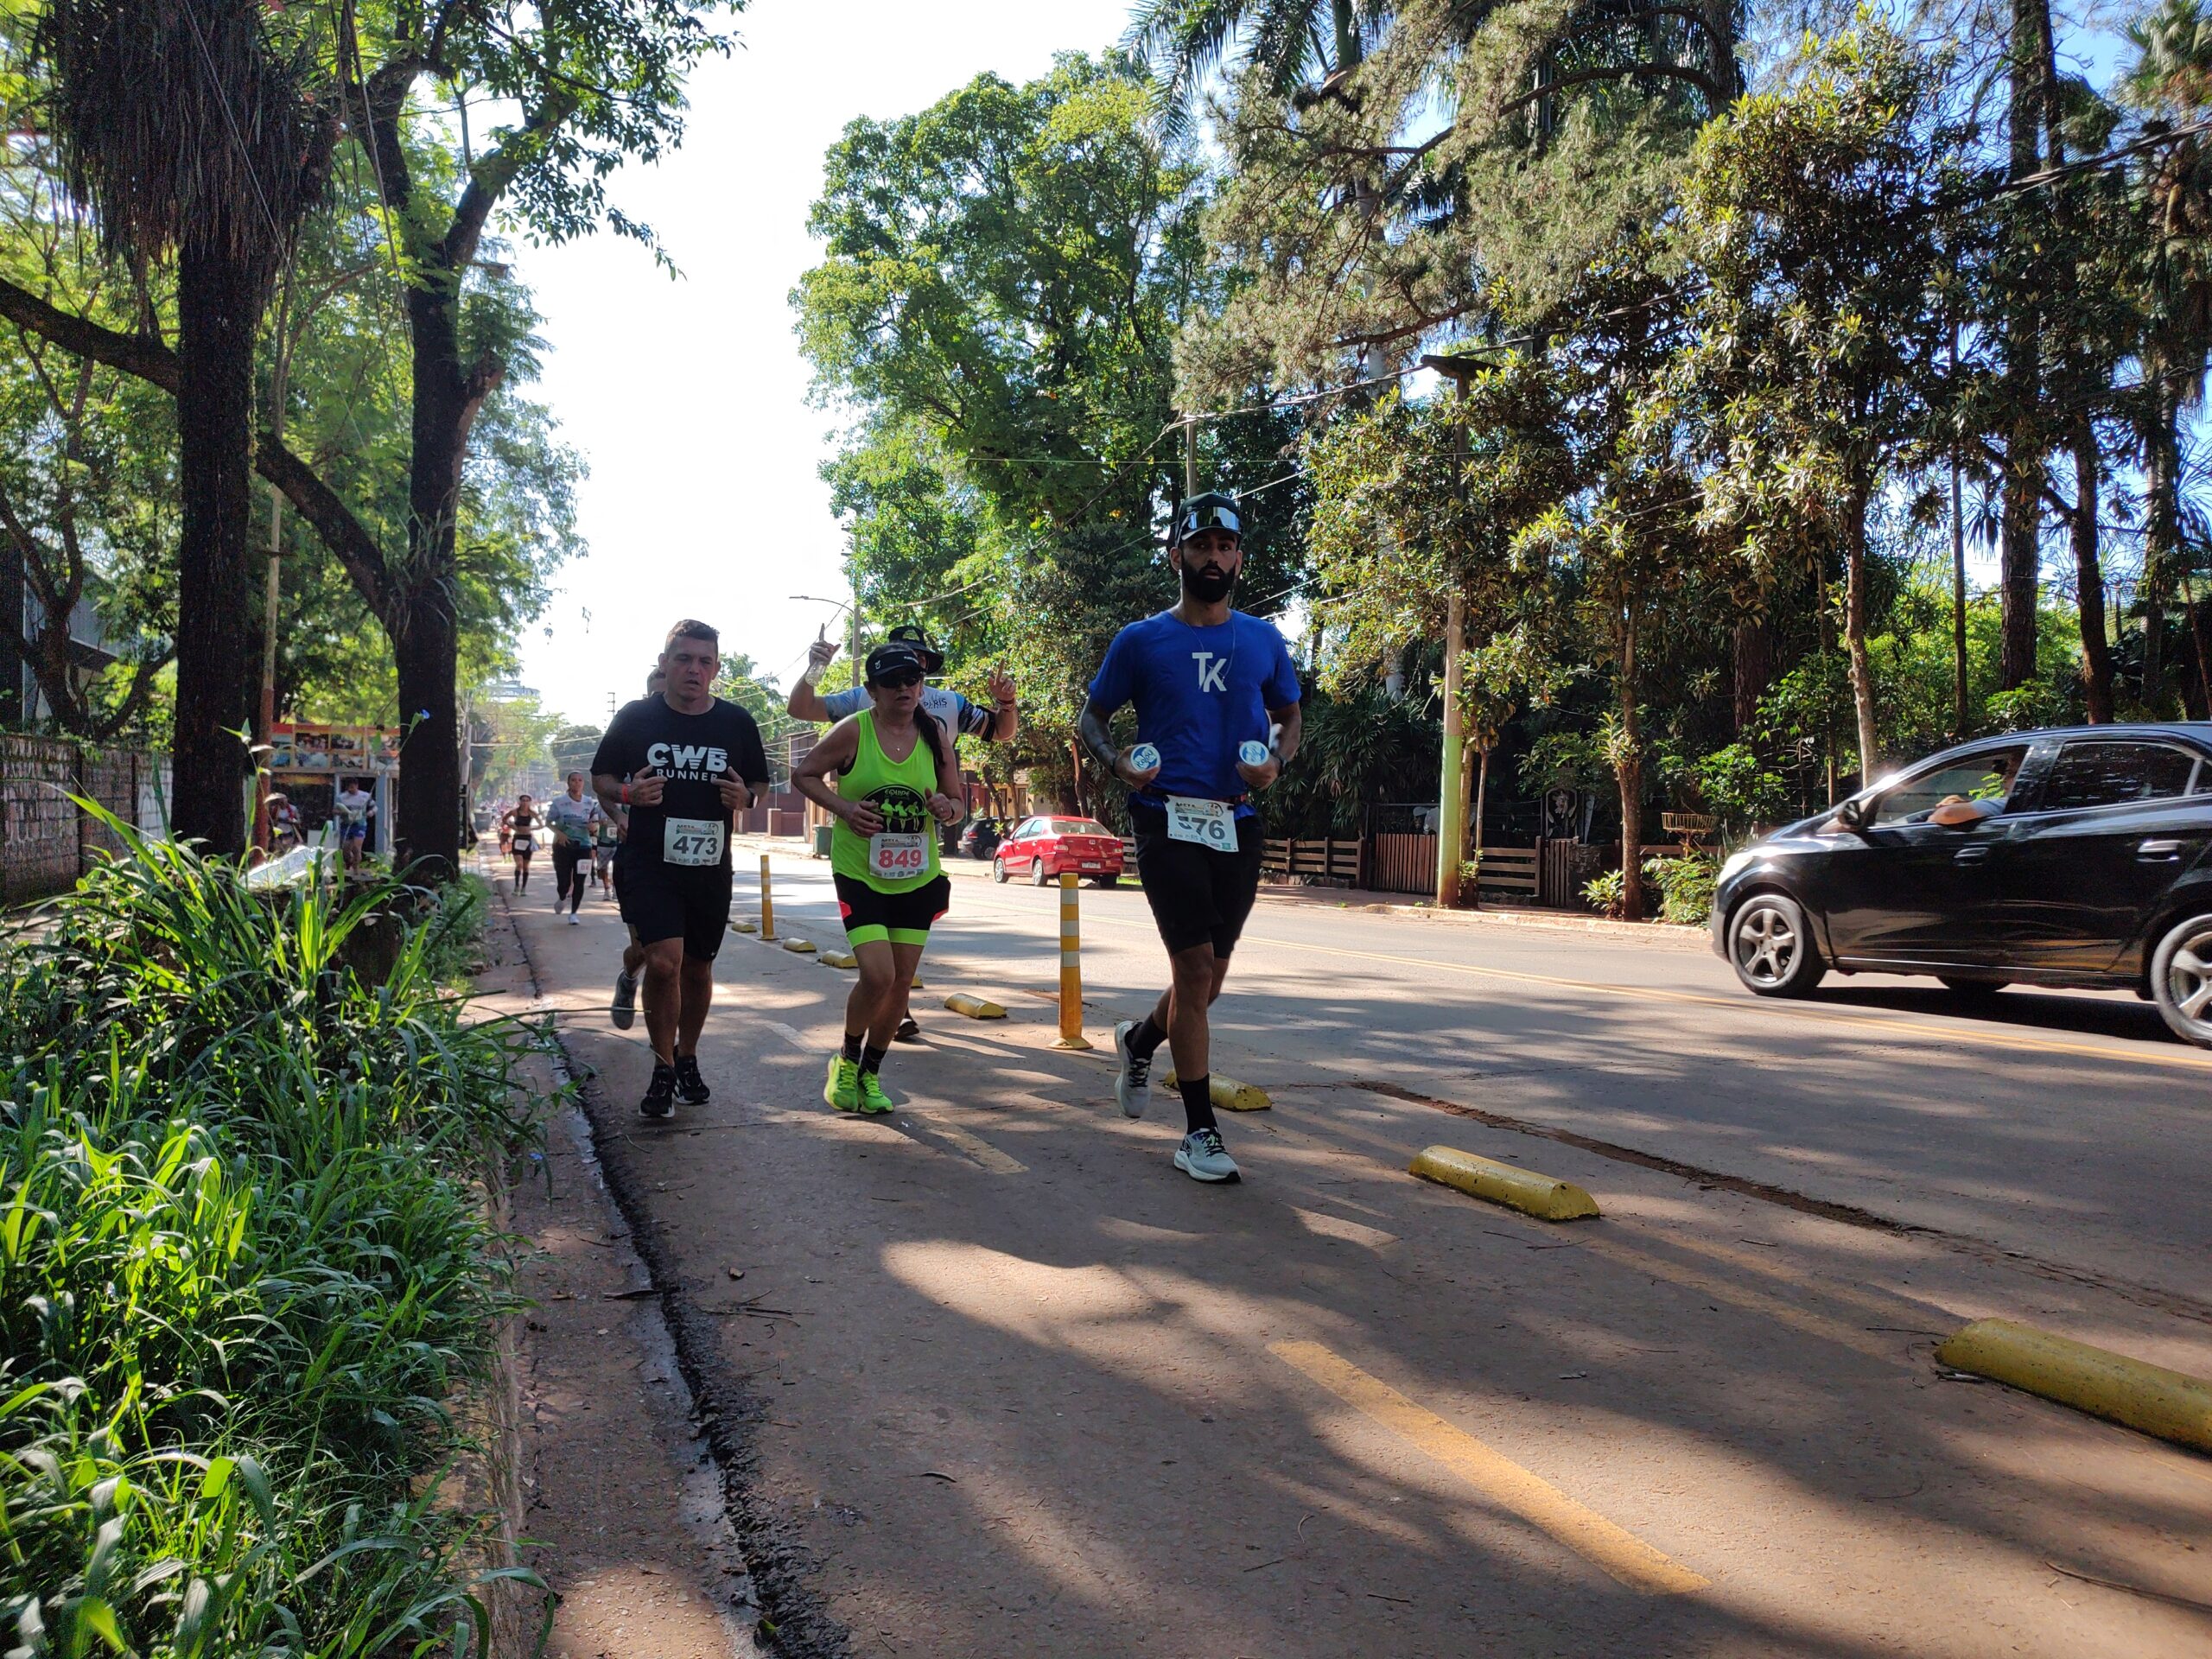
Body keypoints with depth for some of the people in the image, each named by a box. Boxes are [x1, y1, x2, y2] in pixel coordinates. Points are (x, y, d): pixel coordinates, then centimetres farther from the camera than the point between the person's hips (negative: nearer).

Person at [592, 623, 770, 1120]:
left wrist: (745, 797, -9)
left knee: (697, 968, 14)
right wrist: (627, 793, -13)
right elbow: (600, 778, 9)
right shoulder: (636, 717, -1)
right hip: (648, 862, -3)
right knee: (664, 962, -17)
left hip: (711, 868, 3)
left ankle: (687, 1060, 35)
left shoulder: (736, 723, 4)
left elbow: (760, 785, 15)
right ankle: (663, 1068, 1)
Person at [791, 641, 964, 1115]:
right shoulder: (853, 731, -10)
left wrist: (947, 808, -15)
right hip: (860, 875, -4)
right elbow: (803, 776, -1)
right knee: (877, 975, -16)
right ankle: (846, 1060, 14)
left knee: (901, 981, 7)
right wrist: (843, 807, -17)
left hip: (917, 879, 4)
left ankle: (870, 1072, 29)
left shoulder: (934, 736, 0)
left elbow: (956, 801, 9)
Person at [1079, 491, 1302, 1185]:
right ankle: (1200, 1131, 1)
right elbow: (1092, 717, 10)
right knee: (1194, 967, -10)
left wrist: (1276, 762, -2)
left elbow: (1290, 716, 20)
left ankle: (1139, 1039, 43)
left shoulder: (1264, 641, 9)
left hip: (1238, 823, 4)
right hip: (1168, 820, -4)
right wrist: (1117, 762, -10)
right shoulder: (1141, 641, 2)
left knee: (1209, 975, 11)